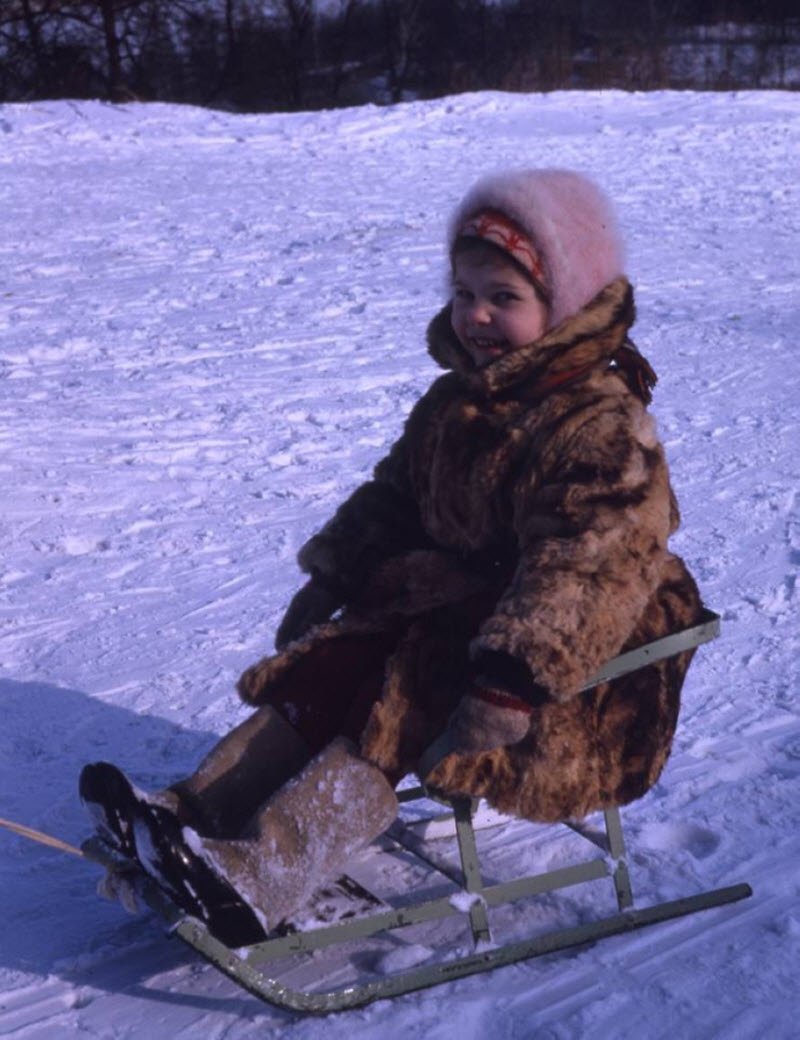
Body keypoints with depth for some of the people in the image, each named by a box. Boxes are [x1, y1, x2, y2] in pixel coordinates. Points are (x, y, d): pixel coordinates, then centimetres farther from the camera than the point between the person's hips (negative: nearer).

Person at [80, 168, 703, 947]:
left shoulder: (603, 429, -20)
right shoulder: (453, 402, 8)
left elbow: (585, 572, -31)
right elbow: (391, 499, 18)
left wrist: (509, 685, -39)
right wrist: (328, 581, 10)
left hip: (566, 667, -8)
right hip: (449, 603, 8)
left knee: (401, 703, -26)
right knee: (325, 673, -8)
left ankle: (256, 880, -32)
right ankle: (191, 817, -12)